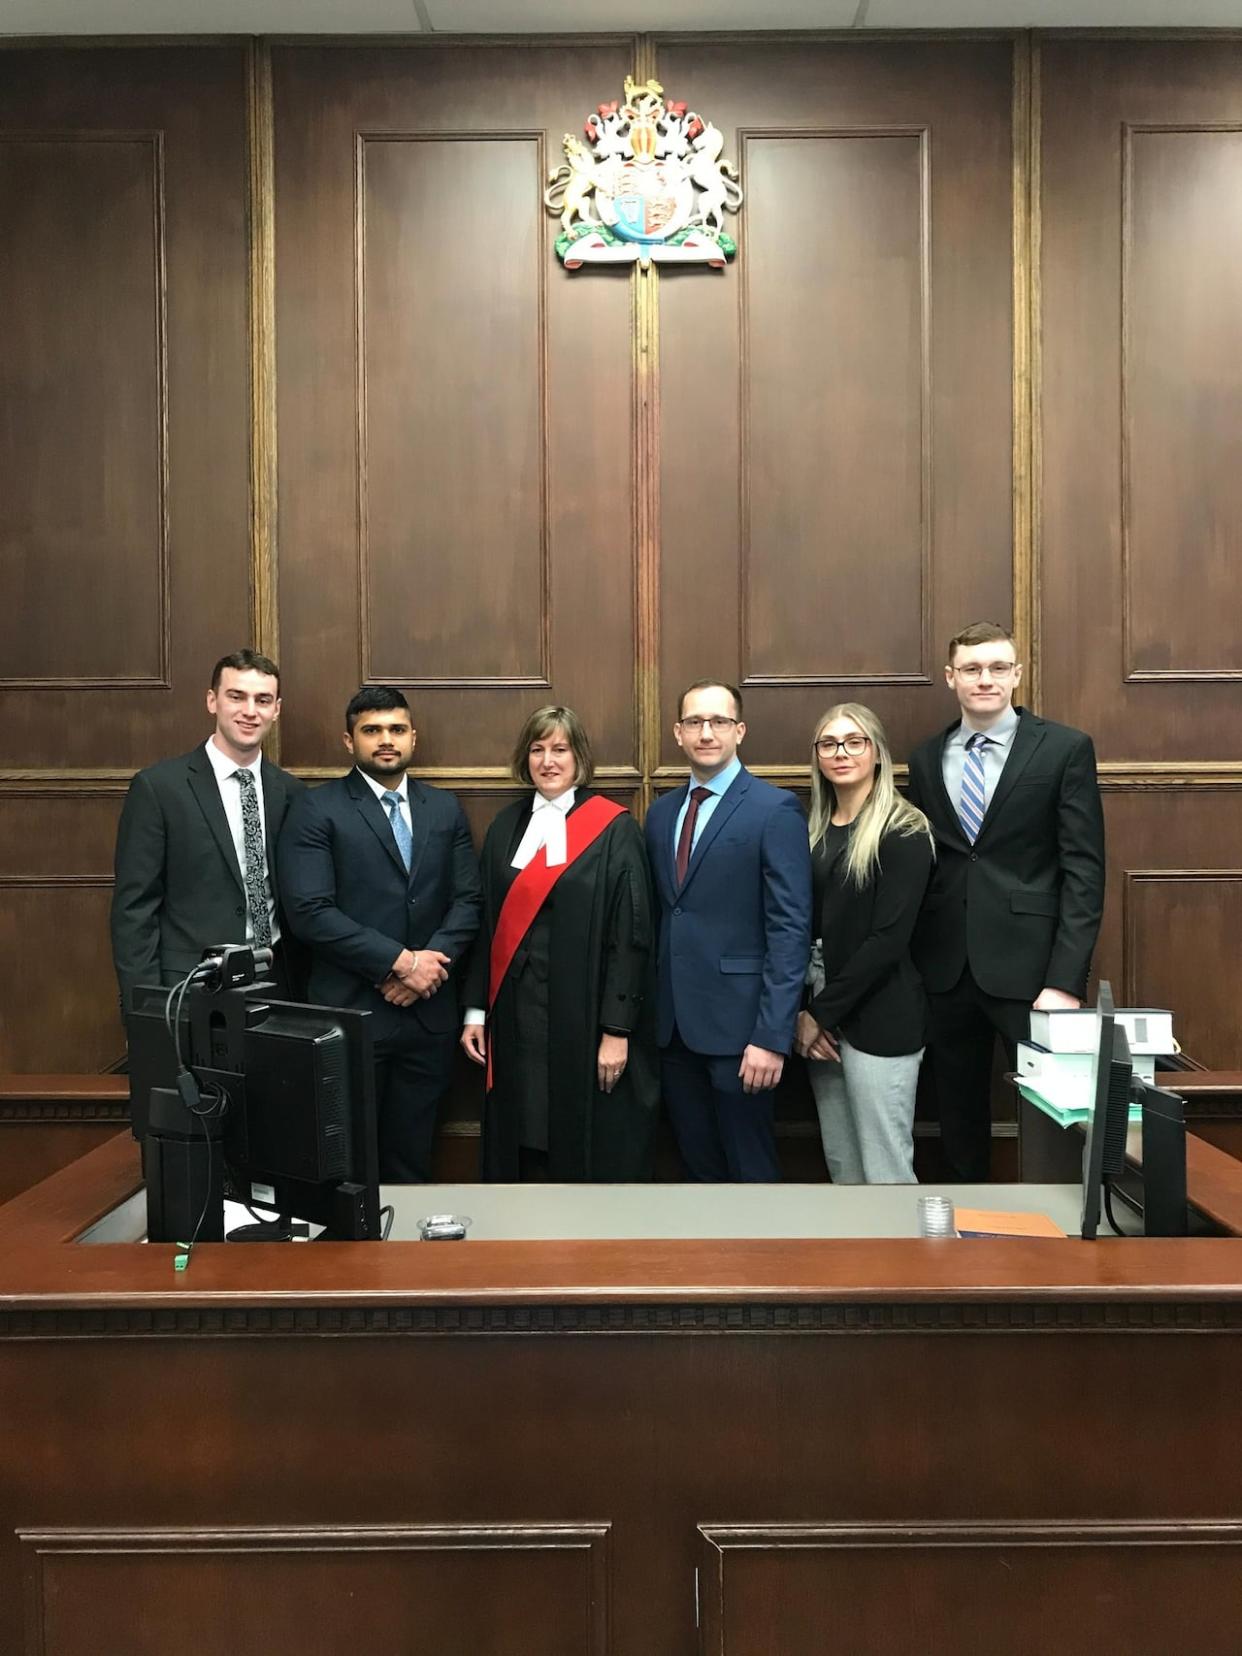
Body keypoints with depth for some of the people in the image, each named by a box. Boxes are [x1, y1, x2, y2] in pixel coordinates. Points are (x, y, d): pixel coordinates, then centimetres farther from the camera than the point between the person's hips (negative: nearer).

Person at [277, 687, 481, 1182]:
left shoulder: (445, 809, 11)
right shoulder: (317, 809, -3)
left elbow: (468, 900, 7)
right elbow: (310, 912, -13)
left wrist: (431, 962, -10)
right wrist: (401, 961, -15)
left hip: (429, 1012, 4)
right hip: (349, 1013, -3)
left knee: (411, 1156, 13)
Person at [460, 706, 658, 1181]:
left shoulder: (614, 829, -5)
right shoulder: (506, 826, 9)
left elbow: (630, 933, -9)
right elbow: (489, 924, 11)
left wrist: (617, 1028, -13)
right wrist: (475, 1010, 6)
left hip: (584, 1014, -4)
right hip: (517, 1013, 4)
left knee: (590, 1151, 4)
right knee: (525, 1147, 11)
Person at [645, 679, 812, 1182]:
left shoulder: (775, 810, -8)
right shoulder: (662, 812, 12)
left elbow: (790, 928, -12)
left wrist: (772, 1036, -17)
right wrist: (651, 1007, 7)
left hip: (737, 1023, -6)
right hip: (673, 1024, 6)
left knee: (750, 1169, 6)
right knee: (698, 1167, 16)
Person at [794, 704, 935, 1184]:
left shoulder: (904, 832, -8)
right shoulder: (814, 831, 11)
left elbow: (888, 938, -15)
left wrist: (823, 1013, -12)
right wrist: (801, 1012, -4)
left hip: (879, 1020, -6)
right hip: (821, 1020, 6)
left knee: (885, 1175, 0)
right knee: (841, 1166, 13)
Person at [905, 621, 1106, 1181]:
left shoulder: (1065, 749, -1)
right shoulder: (926, 759, 9)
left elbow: (1083, 869, -6)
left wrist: (1066, 978, -13)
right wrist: (913, 965, 4)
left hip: (1027, 966, -3)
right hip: (945, 969, 3)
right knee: (958, 1113, 13)